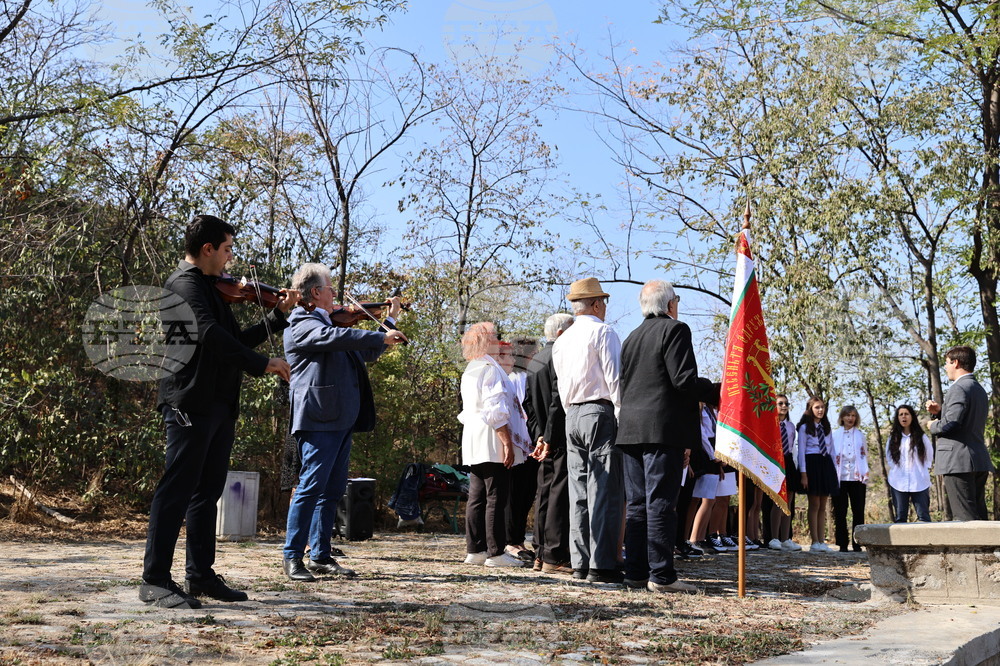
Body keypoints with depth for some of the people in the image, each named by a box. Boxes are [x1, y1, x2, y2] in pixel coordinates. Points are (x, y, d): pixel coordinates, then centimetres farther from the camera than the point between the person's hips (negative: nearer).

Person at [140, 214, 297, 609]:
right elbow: (210, 333, -23)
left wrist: (279, 314, 20)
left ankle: (201, 575, 17)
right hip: (191, 403, -10)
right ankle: (155, 580, -5)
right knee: (177, 490, -8)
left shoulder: (209, 288, 22)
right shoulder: (184, 284, -8)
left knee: (207, 492, 11)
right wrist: (262, 365, -23)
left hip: (220, 406, 10)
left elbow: (236, 341, 25)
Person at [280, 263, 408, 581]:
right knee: (311, 487, -10)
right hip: (319, 419, -10)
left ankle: (320, 556, 14)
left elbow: (366, 353, 33)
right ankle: (292, 556, -3)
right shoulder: (302, 325, -5)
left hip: (342, 420, 10)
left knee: (333, 490, 9)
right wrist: (382, 337, -20)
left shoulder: (330, 323, 24)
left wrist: (390, 321, 29)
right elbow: (337, 337, -25)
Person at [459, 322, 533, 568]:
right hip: (492, 443, -10)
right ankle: (495, 552, -6)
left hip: (474, 445, 10)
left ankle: (475, 549, 11)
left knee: (477, 497, 9)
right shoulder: (490, 368, -11)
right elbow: (495, 410, -18)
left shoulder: (470, 370, 20)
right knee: (496, 498, -7)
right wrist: (508, 442, -19)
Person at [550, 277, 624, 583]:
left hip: (572, 416, 7)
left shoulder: (562, 340, 16)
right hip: (601, 413, -7)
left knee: (579, 491, 8)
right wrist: (624, 418, -10)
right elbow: (614, 379, -12)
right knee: (604, 490, -7)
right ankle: (601, 564, -8)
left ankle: (580, 563, 10)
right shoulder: (603, 332, -5)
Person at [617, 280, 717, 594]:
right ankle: (661, 575, -7)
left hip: (631, 430, 7)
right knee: (661, 503, -7)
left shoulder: (631, 338, 19)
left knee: (637, 504, 9)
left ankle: (636, 571, 11)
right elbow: (684, 380, -14)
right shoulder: (675, 329, -4)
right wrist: (717, 391, 0)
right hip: (663, 429, -7)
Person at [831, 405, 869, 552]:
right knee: (840, 512, -2)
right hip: (840, 478, -1)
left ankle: (857, 544, 4)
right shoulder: (834, 434, 9)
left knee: (858, 511, -1)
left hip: (857, 478, 1)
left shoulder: (860, 434, 14)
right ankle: (842, 544, 4)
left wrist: (865, 475, 3)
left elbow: (865, 455, 14)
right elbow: (830, 455, 8)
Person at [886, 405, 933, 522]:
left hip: (919, 483, -2)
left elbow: (929, 457, 11)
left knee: (923, 516, -5)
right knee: (900, 517, 1)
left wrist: (923, 471, 5)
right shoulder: (893, 438, 10)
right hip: (898, 483, 2)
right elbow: (888, 459, 16)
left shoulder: (921, 437, 6)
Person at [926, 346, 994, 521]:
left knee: (965, 519, -10)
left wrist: (933, 426, -3)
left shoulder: (958, 388, -12)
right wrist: (939, 411, 14)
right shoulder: (980, 390, 21)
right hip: (980, 462, 10)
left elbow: (951, 423, -23)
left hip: (958, 462, -10)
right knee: (979, 516, 11)